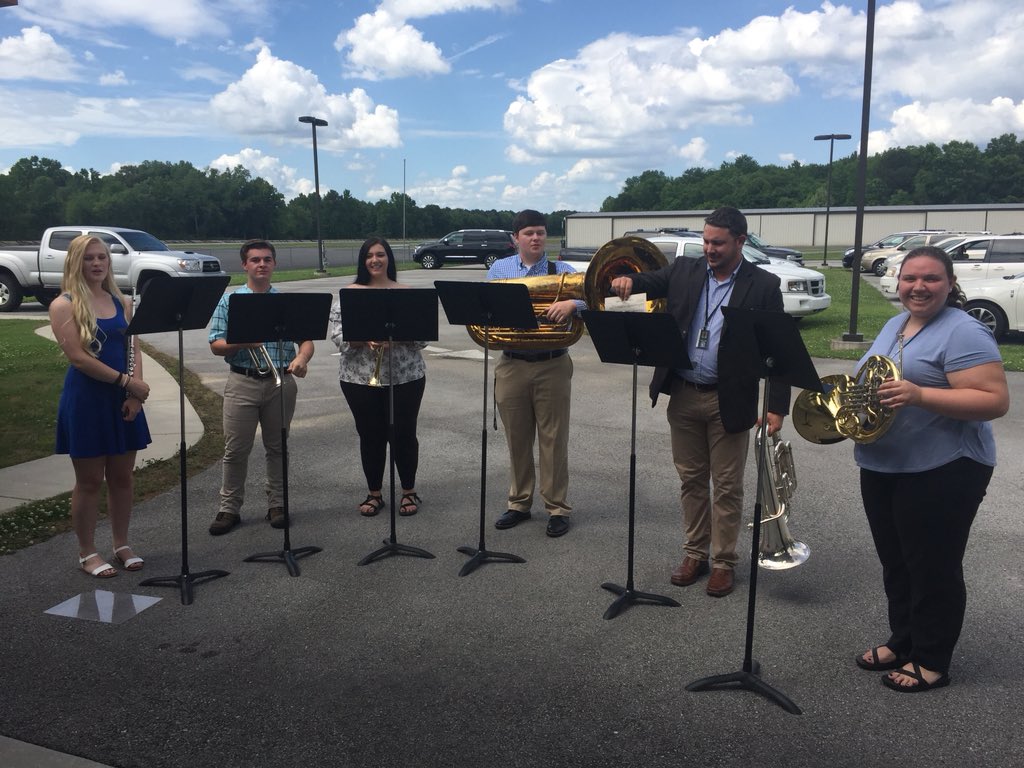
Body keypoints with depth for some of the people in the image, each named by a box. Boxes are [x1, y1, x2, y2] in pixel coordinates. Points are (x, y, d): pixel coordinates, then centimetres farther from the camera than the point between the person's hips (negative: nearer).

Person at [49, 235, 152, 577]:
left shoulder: (122, 302, 9)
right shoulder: (64, 305, -6)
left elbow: (134, 350, 5)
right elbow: (78, 357, -15)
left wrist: (135, 392, -9)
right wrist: (125, 380, -18)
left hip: (123, 399, 5)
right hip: (85, 401, -5)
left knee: (122, 476, 11)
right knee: (90, 481, 3)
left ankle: (122, 545, 25)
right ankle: (87, 552, 17)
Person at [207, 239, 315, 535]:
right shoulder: (229, 300, 4)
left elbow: (306, 339, 3)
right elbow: (216, 345, 1)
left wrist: (301, 358, -19)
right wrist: (240, 342, -19)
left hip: (281, 381, 1)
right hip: (243, 383, -1)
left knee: (277, 447, 10)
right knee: (236, 449, 3)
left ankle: (277, 504, 22)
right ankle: (229, 508, 15)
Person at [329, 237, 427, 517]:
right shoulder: (349, 293, 3)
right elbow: (337, 333, -3)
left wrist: (397, 334, -19)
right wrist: (364, 339, -20)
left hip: (406, 376, 0)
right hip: (360, 378, 1)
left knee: (404, 434, 5)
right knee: (370, 436, 9)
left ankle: (409, 491, 22)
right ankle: (374, 494, 23)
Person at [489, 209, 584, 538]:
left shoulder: (562, 271, 1)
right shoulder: (499, 270, 7)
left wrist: (571, 304, -33)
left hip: (553, 366, -2)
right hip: (512, 365, 2)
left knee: (553, 439, 4)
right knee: (517, 439, 12)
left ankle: (557, 508, 15)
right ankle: (519, 503, 26)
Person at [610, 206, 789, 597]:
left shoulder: (763, 286, -5)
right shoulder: (684, 271, 6)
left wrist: (777, 406, -12)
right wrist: (627, 280, -27)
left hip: (729, 401, -3)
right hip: (683, 395, 3)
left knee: (727, 486, 7)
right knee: (691, 479, 14)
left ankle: (723, 562, 22)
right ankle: (695, 554, 29)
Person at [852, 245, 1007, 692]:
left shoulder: (963, 333, -16)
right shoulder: (894, 326, 11)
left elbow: (995, 401, -22)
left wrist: (919, 395, -32)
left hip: (942, 472, -8)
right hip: (882, 468, 8)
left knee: (933, 568, 5)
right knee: (896, 563, 19)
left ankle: (932, 661, 20)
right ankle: (902, 641, 35)